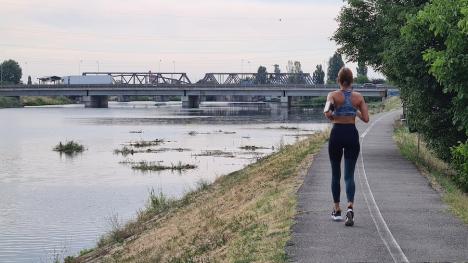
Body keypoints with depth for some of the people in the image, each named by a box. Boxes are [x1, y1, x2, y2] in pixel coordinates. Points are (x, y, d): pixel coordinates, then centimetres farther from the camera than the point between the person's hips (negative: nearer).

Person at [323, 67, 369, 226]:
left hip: (337, 134, -1)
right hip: (352, 134, 1)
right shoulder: (358, 97, 1)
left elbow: (327, 113, -21)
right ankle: (350, 207, -24)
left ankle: (337, 211, 19)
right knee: (349, 174, 0)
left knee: (335, 174, 14)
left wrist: (332, 117, 1)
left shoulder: (333, 95, -5)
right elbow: (366, 119, 0)